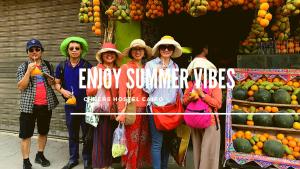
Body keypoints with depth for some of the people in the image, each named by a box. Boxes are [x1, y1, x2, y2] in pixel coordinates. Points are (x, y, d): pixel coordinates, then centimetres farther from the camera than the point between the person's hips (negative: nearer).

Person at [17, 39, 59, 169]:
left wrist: (51, 81, -7)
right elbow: (21, 87, -10)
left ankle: (40, 155, 32)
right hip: (29, 105, -3)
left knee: (43, 132, 15)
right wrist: (29, 70, -19)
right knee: (26, 134, 1)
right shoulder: (23, 67, -2)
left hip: (46, 105, 3)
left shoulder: (47, 65, 7)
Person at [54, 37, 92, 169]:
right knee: (72, 134, 15)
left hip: (85, 104, -2)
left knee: (87, 133, 6)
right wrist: (62, 90, -11)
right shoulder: (62, 66, 2)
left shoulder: (87, 66, -5)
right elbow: (56, 83, 10)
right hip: (70, 105, 3)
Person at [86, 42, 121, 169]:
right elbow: (89, 92, -3)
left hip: (115, 110, 3)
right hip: (101, 110, -3)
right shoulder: (95, 69, 1)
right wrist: (101, 85, -18)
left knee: (111, 139, 10)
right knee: (101, 139, -1)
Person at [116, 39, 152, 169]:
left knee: (143, 140, 11)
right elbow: (122, 90, -7)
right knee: (132, 140, 0)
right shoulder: (125, 67, -1)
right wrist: (122, 111, -14)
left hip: (145, 109, 4)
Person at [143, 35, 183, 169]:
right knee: (157, 142, -5)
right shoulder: (150, 65, -2)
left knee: (167, 141, 14)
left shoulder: (175, 66, 11)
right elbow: (147, 88, -6)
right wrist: (157, 75, -17)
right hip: (156, 107, -4)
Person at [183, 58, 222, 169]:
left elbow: (218, 104, -12)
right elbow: (184, 101, 7)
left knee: (208, 152, 1)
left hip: (210, 123, -3)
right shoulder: (191, 84, 6)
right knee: (197, 151, 14)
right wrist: (190, 98, -14)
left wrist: (203, 95, -17)